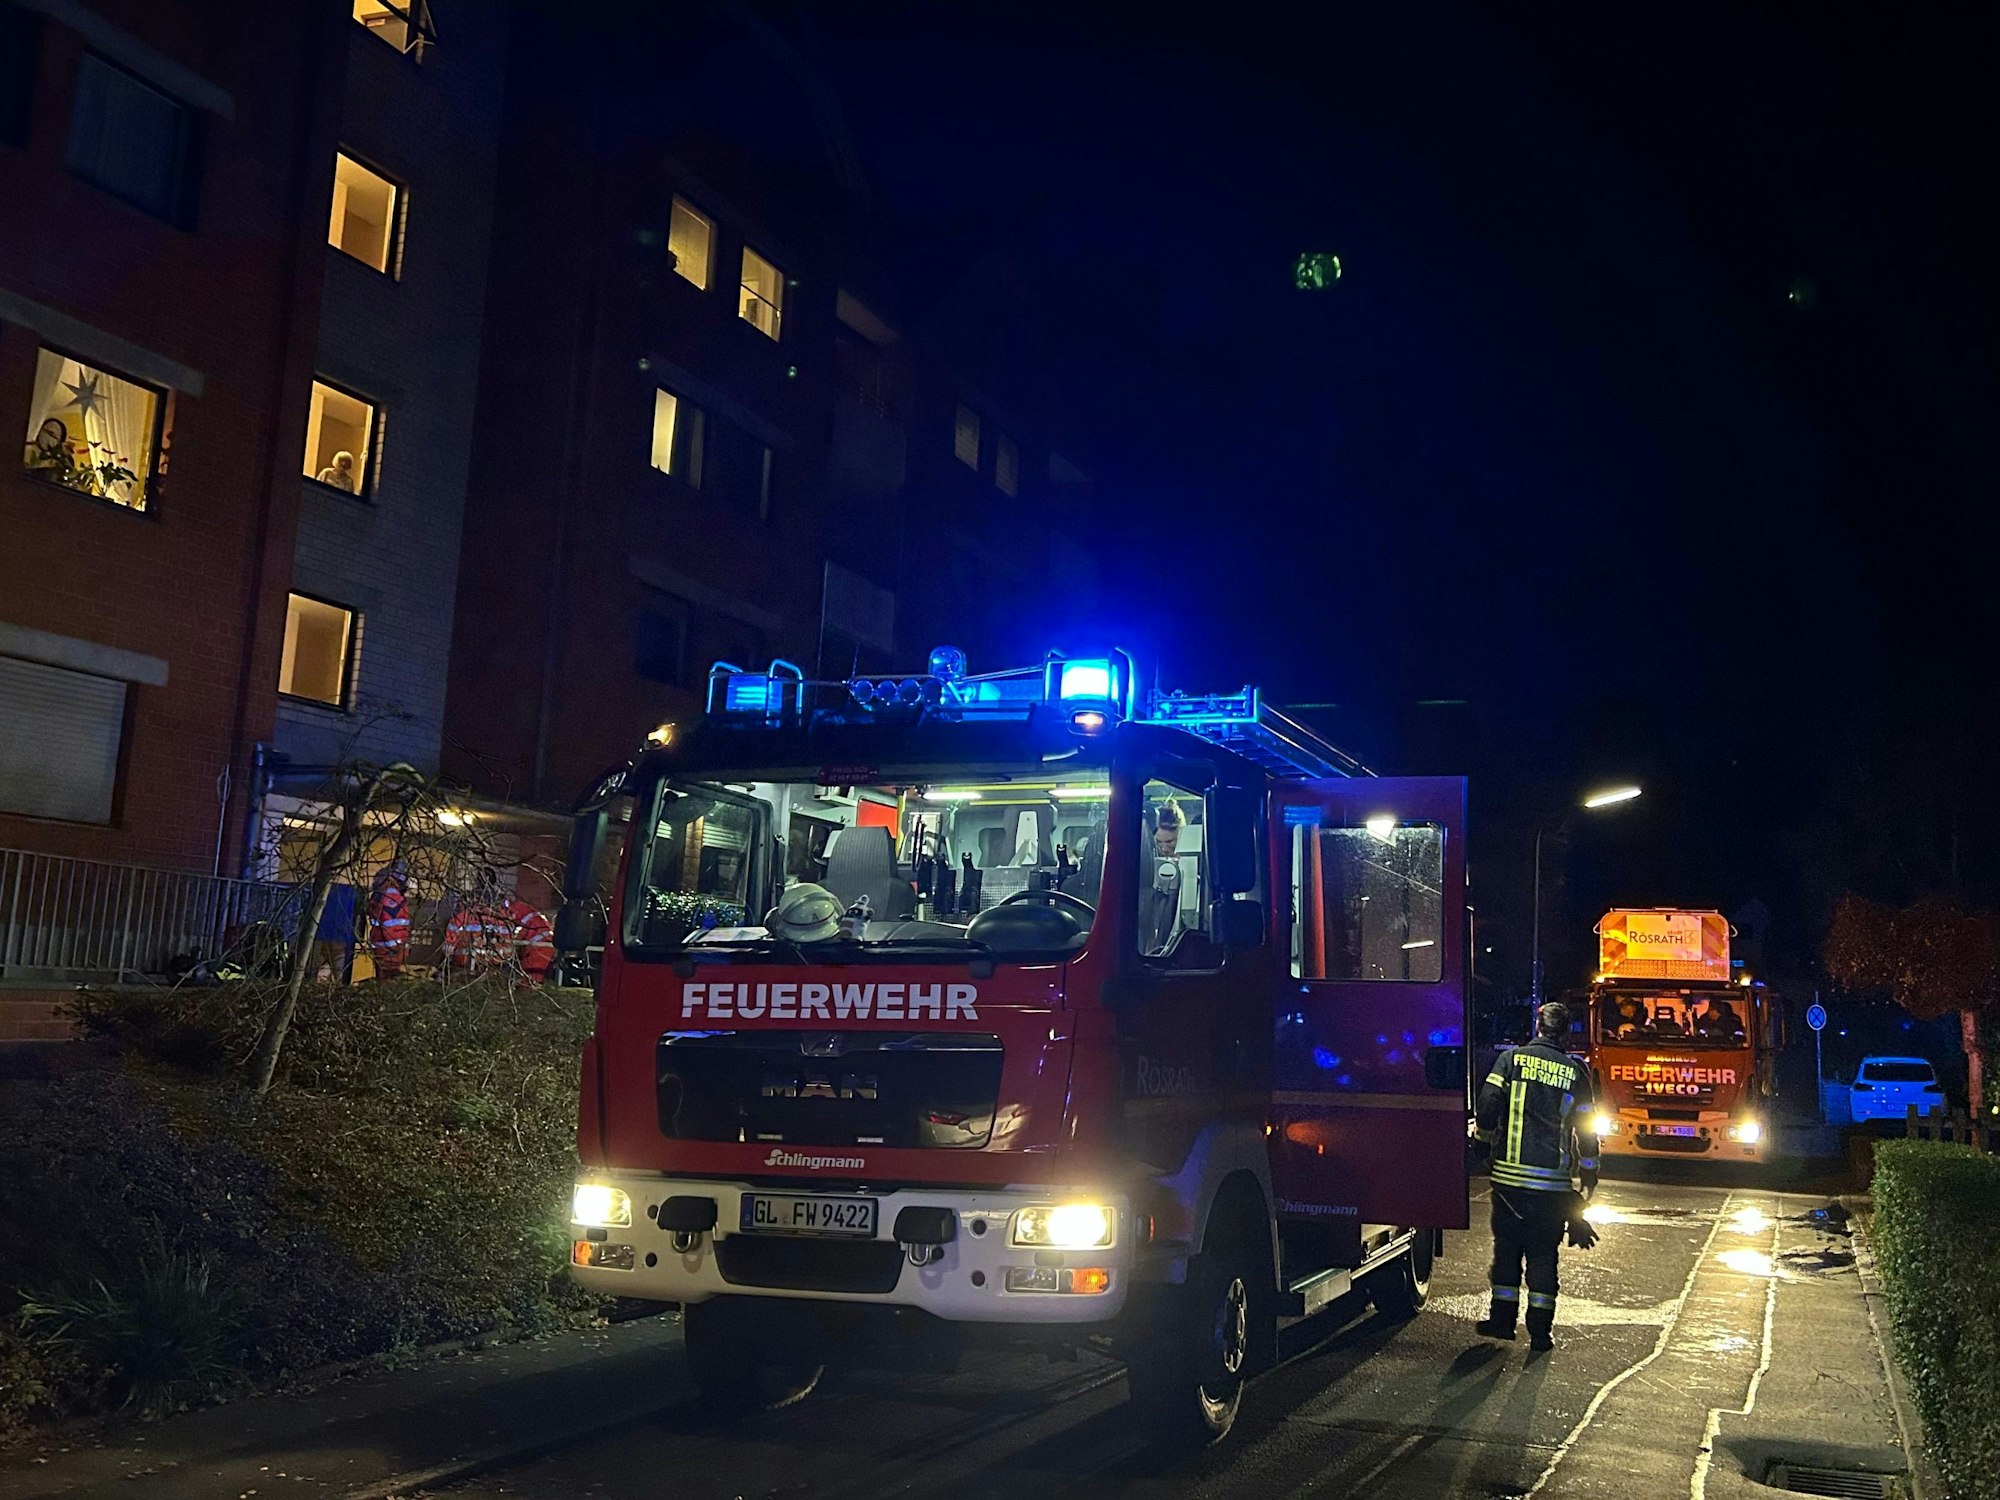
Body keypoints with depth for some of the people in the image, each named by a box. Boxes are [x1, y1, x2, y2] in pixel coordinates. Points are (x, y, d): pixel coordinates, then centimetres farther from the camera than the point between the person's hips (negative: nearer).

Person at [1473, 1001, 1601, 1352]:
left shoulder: (1511, 1059, -1)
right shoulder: (1576, 1072, 4)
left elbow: (1488, 1105, -7)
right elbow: (1586, 1130, 8)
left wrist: (1483, 1134, 14)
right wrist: (1588, 1177, 17)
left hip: (1510, 1174, -1)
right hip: (1554, 1181, 1)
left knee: (1507, 1247, 11)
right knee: (1544, 1252, 7)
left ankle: (1502, 1318, 15)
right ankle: (1541, 1330, 8)